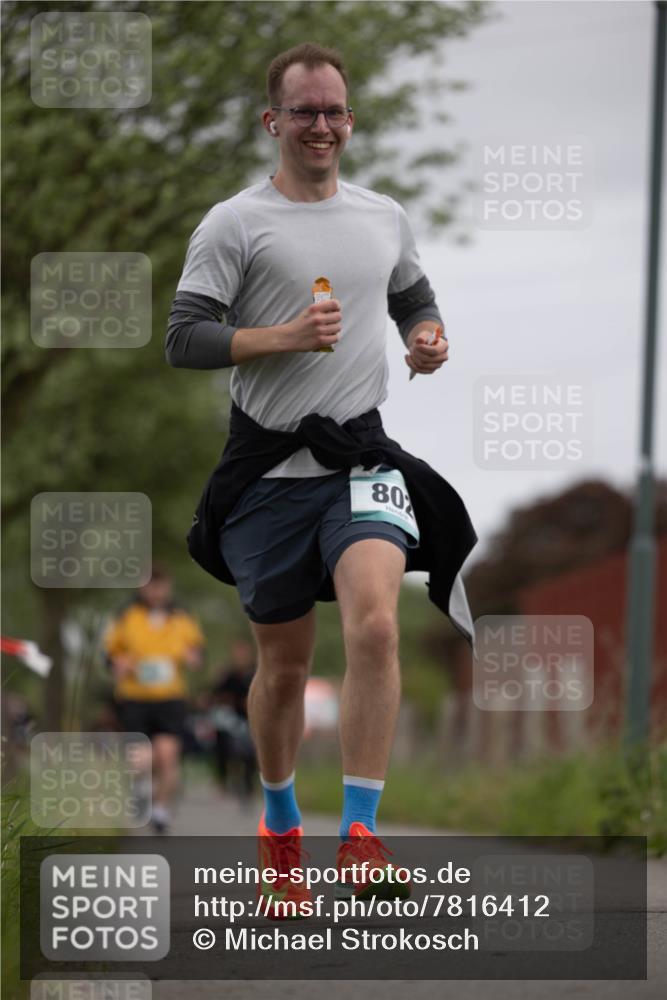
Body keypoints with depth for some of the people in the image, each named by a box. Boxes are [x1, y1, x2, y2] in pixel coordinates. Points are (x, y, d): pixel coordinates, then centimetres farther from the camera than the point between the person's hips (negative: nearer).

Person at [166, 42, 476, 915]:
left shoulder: (385, 217, 12)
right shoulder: (235, 223, -2)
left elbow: (414, 295, 29)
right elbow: (183, 339, -8)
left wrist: (428, 335, 7)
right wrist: (281, 337, -20)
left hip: (362, 458, 2)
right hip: (268, 473, -2)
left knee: (374, 623, -23)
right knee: (284, 666, 8)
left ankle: (359, 839, -22)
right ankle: (280, 826, 33)